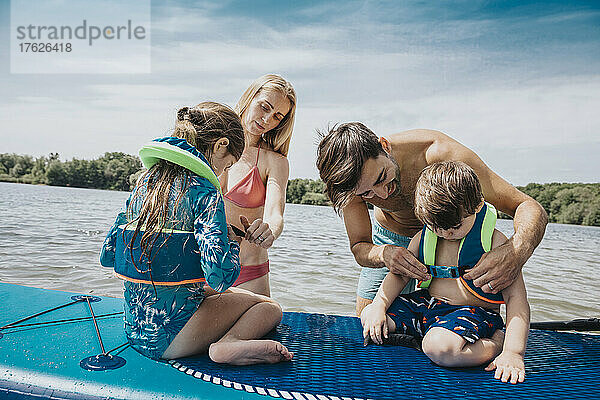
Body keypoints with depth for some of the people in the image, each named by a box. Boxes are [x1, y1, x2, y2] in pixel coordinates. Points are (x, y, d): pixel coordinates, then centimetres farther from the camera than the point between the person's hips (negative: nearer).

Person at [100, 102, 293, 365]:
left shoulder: (144, 182, 6)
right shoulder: (204, 191, -17)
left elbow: (107, 256, 11)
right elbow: (220, 277, -23)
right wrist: (232, 243, -3)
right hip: (170, 334, -8)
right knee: (269, 306, 6)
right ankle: (229, 344, -18)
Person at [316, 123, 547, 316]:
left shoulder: (439, 153, -39)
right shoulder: (354, 182, -30)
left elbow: (530, 208, -36)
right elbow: (359, 248, -21)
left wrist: (516, 253, -57)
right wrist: (383, 254, -45)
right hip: (390, 240, 2)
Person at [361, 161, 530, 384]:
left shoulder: (495, 243, -15)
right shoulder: (424, 238, 1)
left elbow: (516, 298, -17)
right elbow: (399, 275, 6)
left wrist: (513, 352, -27)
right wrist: (379, 306, -11)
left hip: (473, 312, -6)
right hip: (427, 304, 7)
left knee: (439, 347, -38)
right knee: (368, 316, -4)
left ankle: (495, 343, -10)